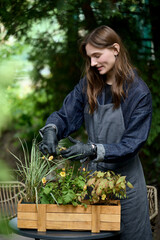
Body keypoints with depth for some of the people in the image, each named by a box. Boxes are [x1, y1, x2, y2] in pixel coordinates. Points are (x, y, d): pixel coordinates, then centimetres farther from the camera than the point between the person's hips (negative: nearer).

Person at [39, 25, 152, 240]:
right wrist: (51, 130, -23)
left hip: (125, 176, -4)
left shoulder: (139, 92, -14)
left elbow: (132, 143, -16)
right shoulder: (88, 85, 1)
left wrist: (93, 149, -28)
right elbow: (65, 115, 0)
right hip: (92, 173, 4)